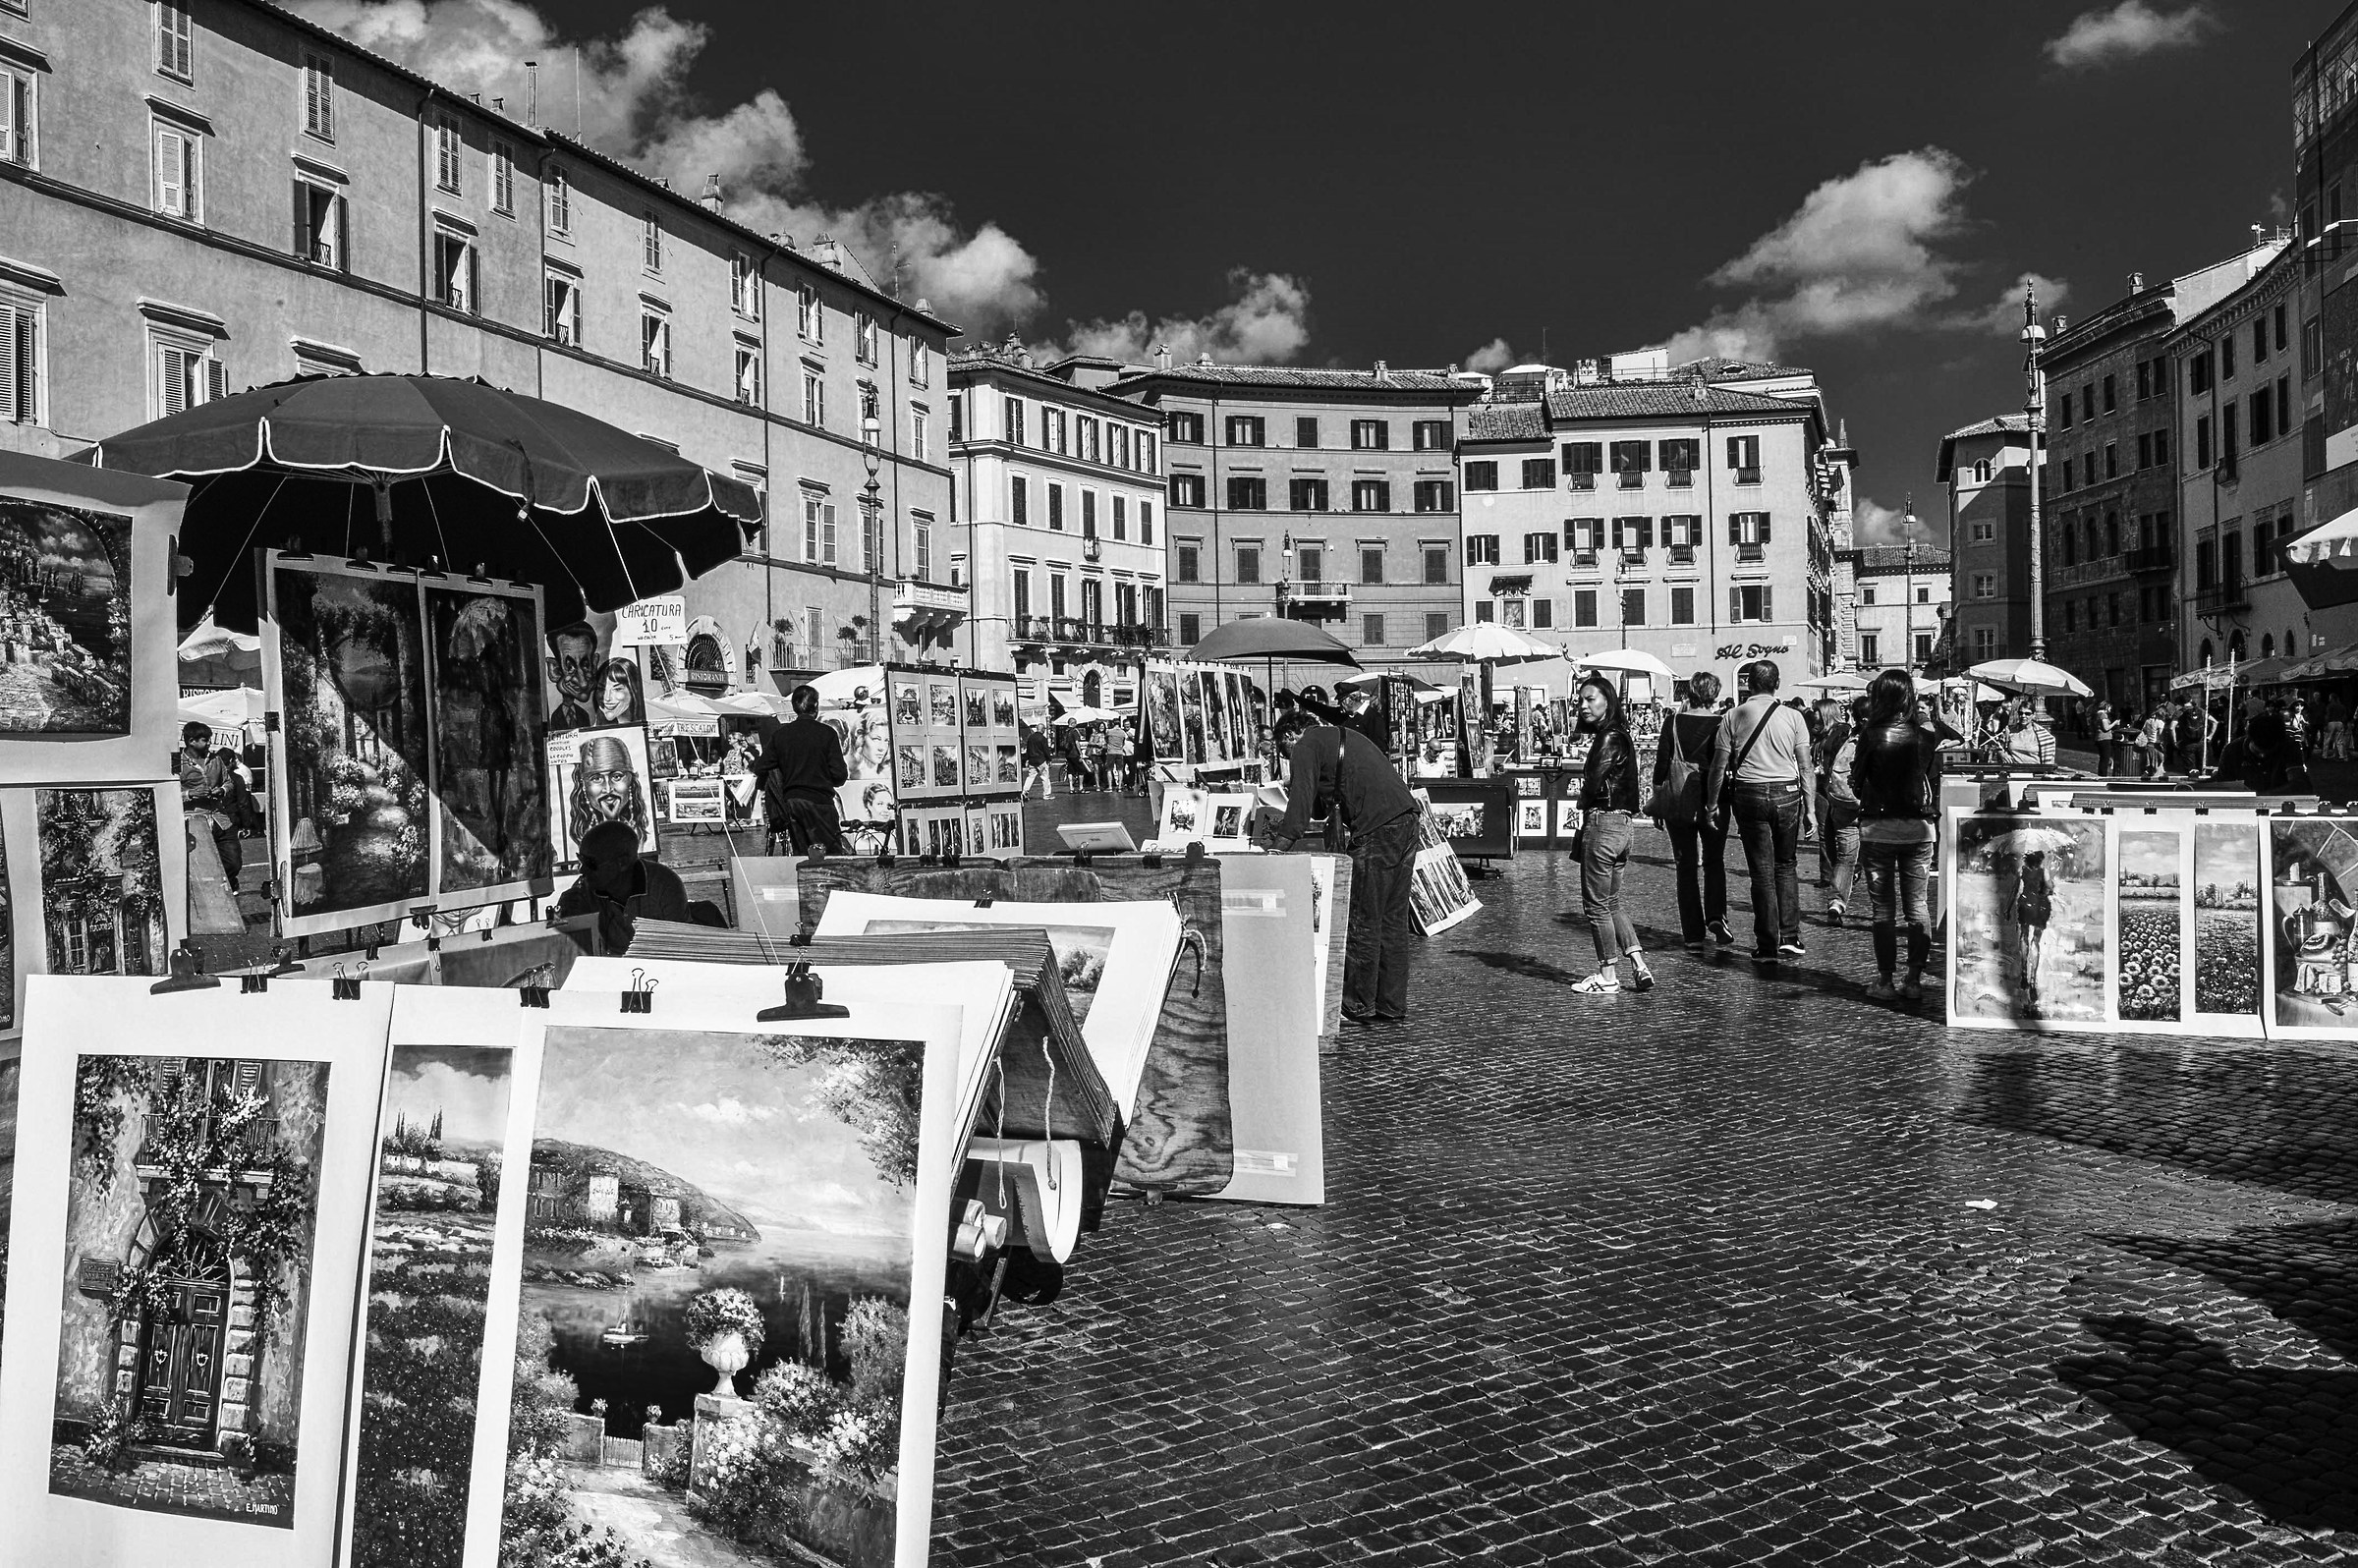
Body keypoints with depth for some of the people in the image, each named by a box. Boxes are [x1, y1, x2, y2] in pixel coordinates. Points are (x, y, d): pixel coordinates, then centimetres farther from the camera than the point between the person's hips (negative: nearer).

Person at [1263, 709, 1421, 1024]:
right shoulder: (1339, 736, 30)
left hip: (1377, 828, -9)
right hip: (1406, 820, 9)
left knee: (1364, 921, -2)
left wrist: (1282, 842, -9)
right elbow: (1321, 804, 33)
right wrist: (1286, 828, 32)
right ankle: (1392, 1007, 16)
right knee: (1393, 921, 12)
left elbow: (1302, 798, -10)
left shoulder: (1306, 746, 2)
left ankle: (1358, 1006, 4)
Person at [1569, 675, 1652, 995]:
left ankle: (1607, 977, 8)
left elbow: (1592, 786, -20)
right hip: (1620, 825, 10)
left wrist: (1583, 801, -1)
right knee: (1612, 902, 17)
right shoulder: (1617, 735, 14)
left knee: (1596, 905, 1)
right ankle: (1639, 965, 11)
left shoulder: (1609, 740, -16)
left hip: (1601, 824, -10)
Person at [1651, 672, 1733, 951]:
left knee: (1687, 866, 8)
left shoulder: (1674, 722, -2)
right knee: (1714, 862, 15)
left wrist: (1658, 802, 7)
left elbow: (1661, 763, 0)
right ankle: (1716, 917, -7)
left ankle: (1693, 935, 6)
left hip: (1677, 802, 1)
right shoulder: (1720, 724, -5)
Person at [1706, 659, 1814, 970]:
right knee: (1786, 866, 16)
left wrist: (1712, 805, 9)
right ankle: (1789, 937, 10)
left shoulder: (1733, 717, -1)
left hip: (1749, 794, -1)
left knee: (1762, 872, 4)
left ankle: (1767, 948, 5)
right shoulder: (1792, 717, 1)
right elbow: (1805, 767, 1)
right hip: (1787, 793, 1)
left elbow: (1719, 767, -1)